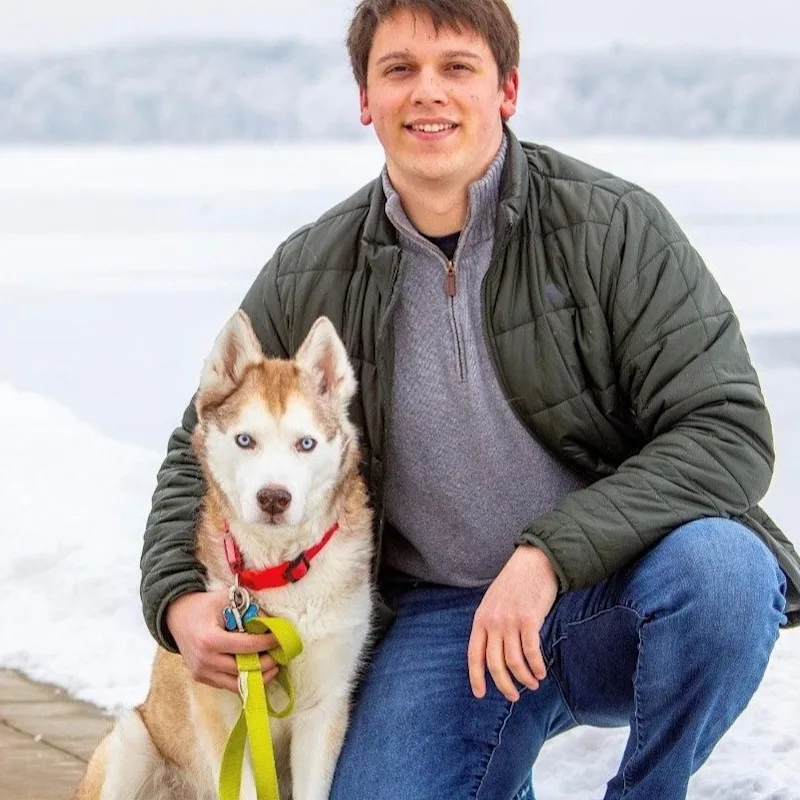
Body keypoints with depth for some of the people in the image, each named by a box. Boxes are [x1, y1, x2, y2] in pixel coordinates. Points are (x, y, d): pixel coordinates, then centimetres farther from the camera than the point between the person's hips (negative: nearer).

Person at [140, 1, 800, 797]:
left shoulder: (613, 226, -8)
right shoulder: (307, 279, 3)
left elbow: (729, 430, -16)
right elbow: (203, 450, 16)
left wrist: (551, 554, -26)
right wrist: (177, 599, -4)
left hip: (616, 591, -2)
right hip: (439, 618, 2)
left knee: (718, 562, -34)